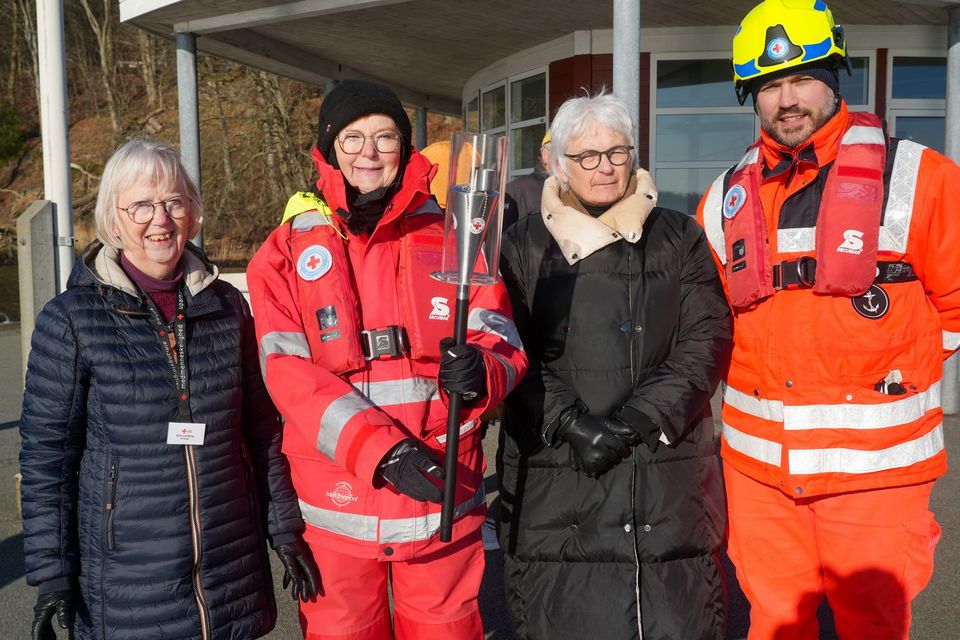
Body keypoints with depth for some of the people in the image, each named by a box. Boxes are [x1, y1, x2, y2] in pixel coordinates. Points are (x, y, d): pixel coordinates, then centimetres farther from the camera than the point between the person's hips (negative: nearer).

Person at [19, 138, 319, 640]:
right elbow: (46, 452, -3)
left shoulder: (227, 307, 3)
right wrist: (51, 572, -5)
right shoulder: (70, 319, -7)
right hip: (124, 576, -3)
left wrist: (285, 528, 8)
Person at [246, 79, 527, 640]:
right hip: (336, 504, 0)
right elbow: (288, 372, -10)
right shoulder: (286, 253, 0)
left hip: (442, 494, 0)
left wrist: (480, 371, -25)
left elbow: (505, 345, 0)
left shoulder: (451, 238, 2)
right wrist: (379, 448, -22)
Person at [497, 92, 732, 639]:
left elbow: (707, 338, 2)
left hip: (672, 476, 1)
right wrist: (569, 422, -14)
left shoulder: (679, 238, 11)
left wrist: (644, 415, -11)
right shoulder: (524, 247, 9)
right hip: (557, 484, -1)